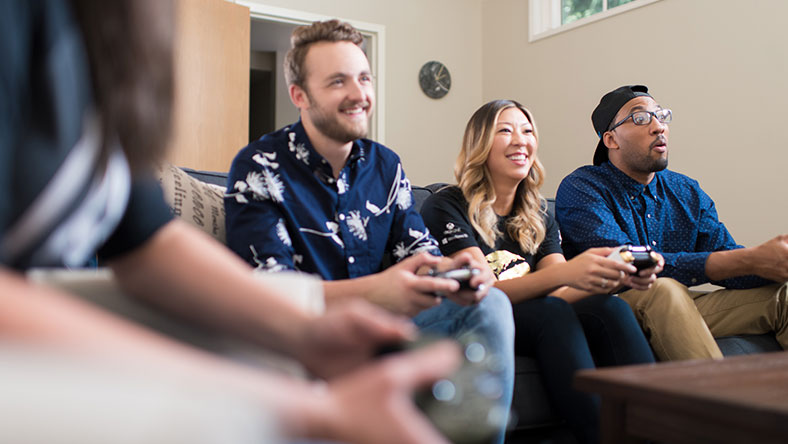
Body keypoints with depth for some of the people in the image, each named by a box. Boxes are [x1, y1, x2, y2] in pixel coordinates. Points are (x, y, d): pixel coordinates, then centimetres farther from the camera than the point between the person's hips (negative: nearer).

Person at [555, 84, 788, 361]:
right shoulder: (580, 189, -9)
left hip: (680, 308, 6)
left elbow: (725, 262, 2)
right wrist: (751, 261, -26)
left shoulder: (688, 192, 13)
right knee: (663, 289, -35)